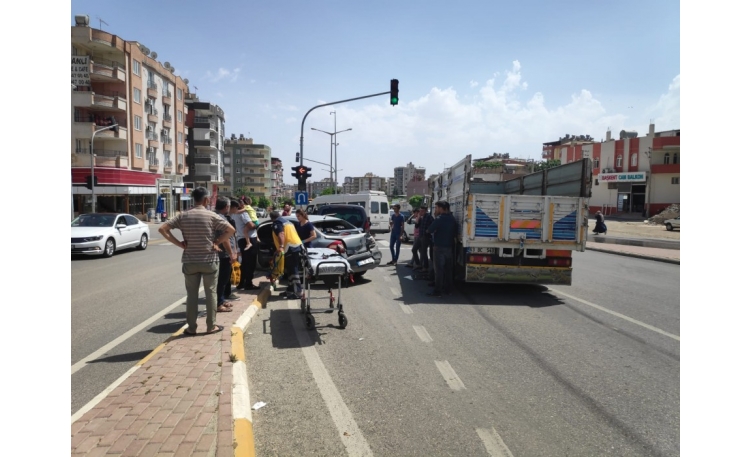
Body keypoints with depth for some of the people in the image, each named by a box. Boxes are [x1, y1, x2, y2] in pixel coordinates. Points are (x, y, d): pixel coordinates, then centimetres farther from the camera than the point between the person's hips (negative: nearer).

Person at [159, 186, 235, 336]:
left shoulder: (183, 216, -1)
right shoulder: (212, 215, -8)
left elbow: (162, 229, -5)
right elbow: (231, 230, -13)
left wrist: (180, 244, -4)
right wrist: (217, 242, -3)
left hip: (190, 261, 2)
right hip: (209, 260, -2)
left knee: (192, 294, 10)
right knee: (210, 293, 8)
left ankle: (192, 327, 15)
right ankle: (211, 326, 14)